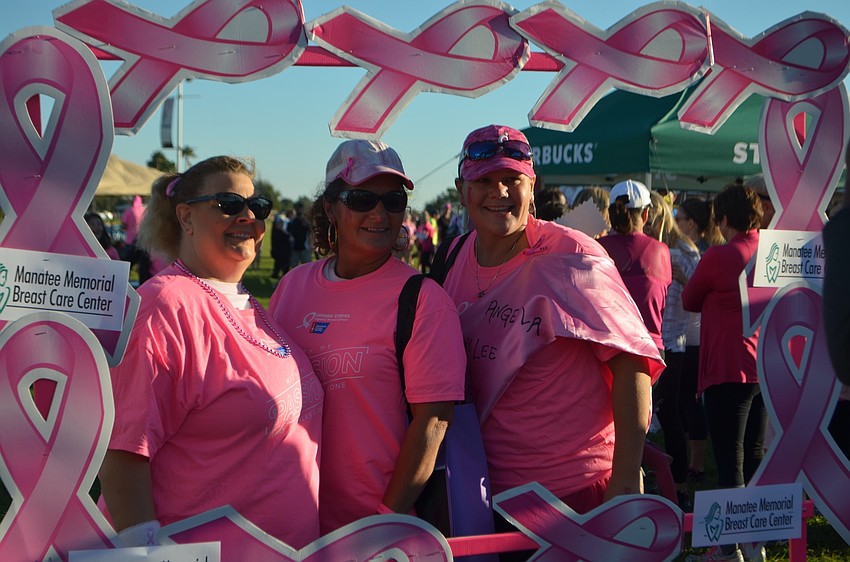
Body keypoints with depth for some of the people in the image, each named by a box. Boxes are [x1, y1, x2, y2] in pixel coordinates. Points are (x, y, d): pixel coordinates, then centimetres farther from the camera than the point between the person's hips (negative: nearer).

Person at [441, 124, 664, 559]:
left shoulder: (571, 258, -13)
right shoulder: (458, 258, 4)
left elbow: (631, 358, -16)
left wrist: (626, 476, -21)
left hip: (579, 488, -5)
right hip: (490, 488, 5)